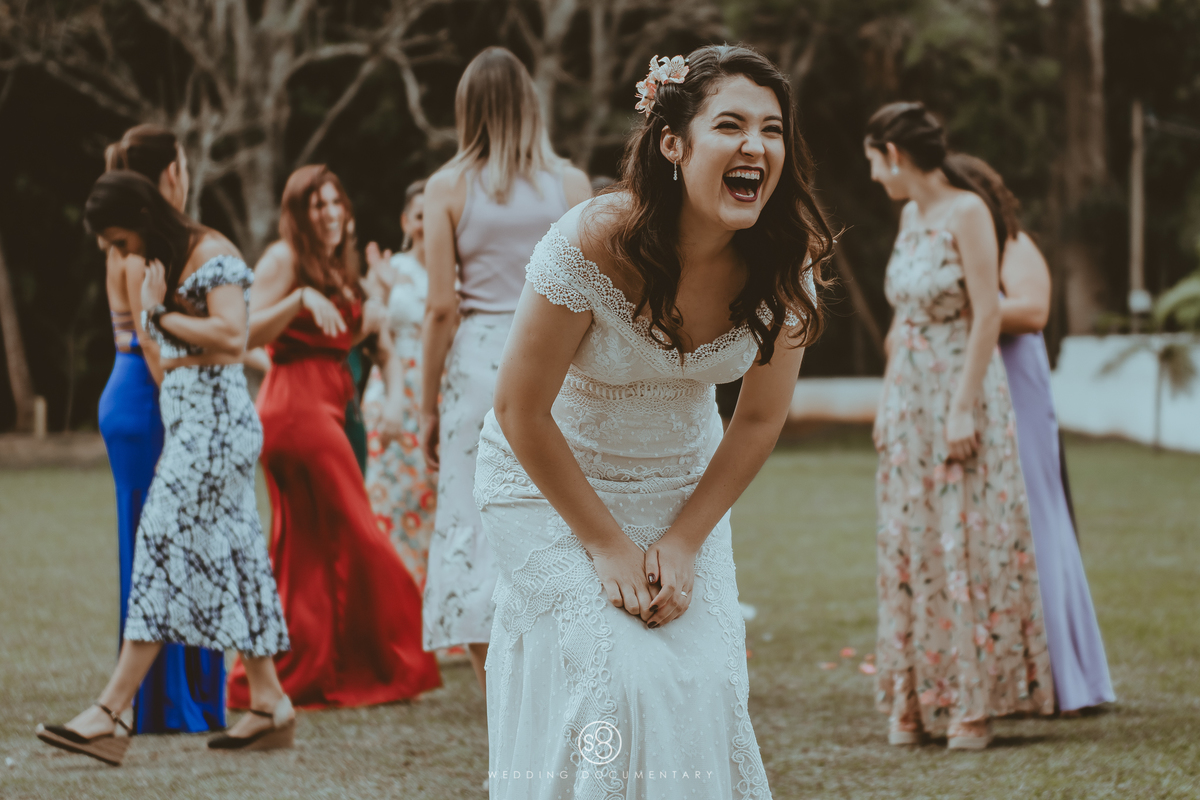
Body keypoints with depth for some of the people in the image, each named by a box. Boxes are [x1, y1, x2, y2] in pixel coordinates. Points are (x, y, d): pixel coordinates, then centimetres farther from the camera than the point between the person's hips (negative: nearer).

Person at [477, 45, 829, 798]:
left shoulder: (784, 259, -16)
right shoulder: (594, 243, -29)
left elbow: (760, 420, -4)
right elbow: (522, 411, -19)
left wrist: (684, 542, -10)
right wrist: (609, 545, -15)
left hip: (684, 483, 4)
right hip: (552, 482, -4)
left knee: (708, 680, -7)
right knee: (623, 679, -16)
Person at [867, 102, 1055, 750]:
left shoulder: (966, 211, -12)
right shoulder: (910, 216, 11)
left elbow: (987, 315, -17)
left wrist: (963, 408, -20)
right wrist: (887, 405, 14)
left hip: (961, 393, -8)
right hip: (909, 399, 8)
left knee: (966, 542, -4)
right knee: (909, 544, 7)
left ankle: (974, 702, 1)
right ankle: (915, 699, 12)